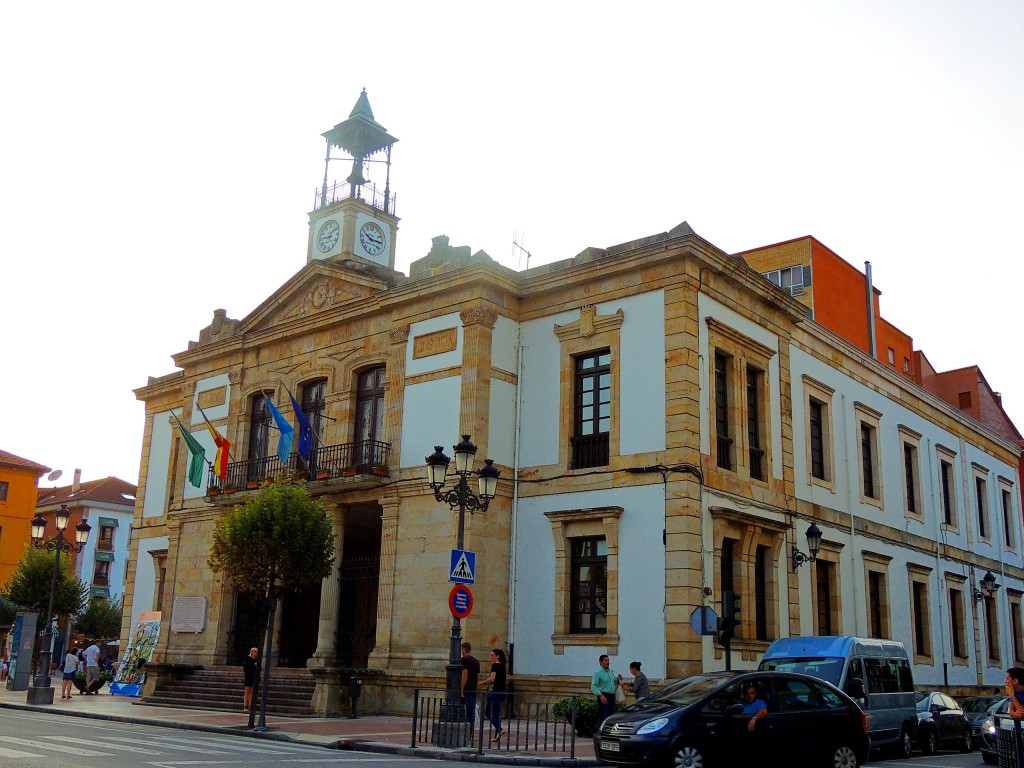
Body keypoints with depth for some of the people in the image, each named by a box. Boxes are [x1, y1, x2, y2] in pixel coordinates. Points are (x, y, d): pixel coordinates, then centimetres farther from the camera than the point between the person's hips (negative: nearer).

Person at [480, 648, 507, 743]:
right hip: (502, 691, 9)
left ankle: (499, 730, -14)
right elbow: (506, 680, 21)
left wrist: (480, 683, -13)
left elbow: (492, 679, -22)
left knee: (489, 712, -1)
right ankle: (497, 736, 10)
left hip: (496, 691, -9)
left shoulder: (495, 665, -11)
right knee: (497, 713, 11)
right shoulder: (502, 666, 15)